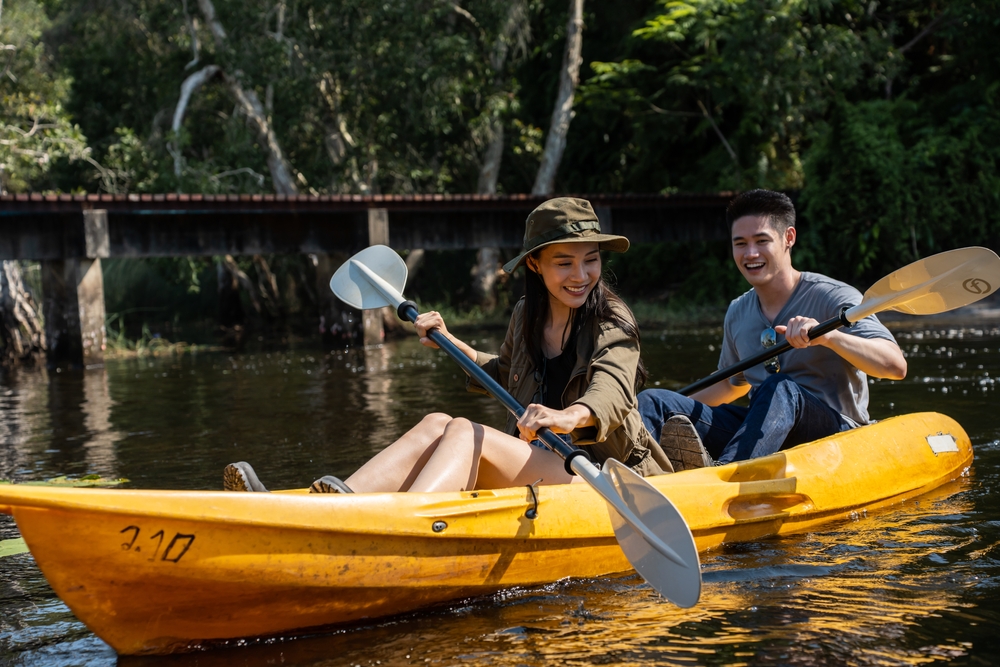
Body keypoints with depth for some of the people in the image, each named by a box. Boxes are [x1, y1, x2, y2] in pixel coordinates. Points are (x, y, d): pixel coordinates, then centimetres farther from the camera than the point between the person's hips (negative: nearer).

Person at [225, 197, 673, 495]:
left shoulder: (612, 323, -7)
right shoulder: (527, 316, 13)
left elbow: (612, 389, -29)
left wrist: (570, 415, -51)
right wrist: (448, 341, 23)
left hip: (593, 482, -6)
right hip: (533, 471, 6)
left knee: (464, 434, -29)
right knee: (437, 425, -19)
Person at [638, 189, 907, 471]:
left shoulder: (834, 298, -7)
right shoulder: (737, 314, 12)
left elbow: (896, 366, -22)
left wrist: (827, 336, -36)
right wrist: (679, 407, 21)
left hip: (837, 434, -6)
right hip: (761, 430, 6)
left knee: (781, 388, -38)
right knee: (651, 402, -13)